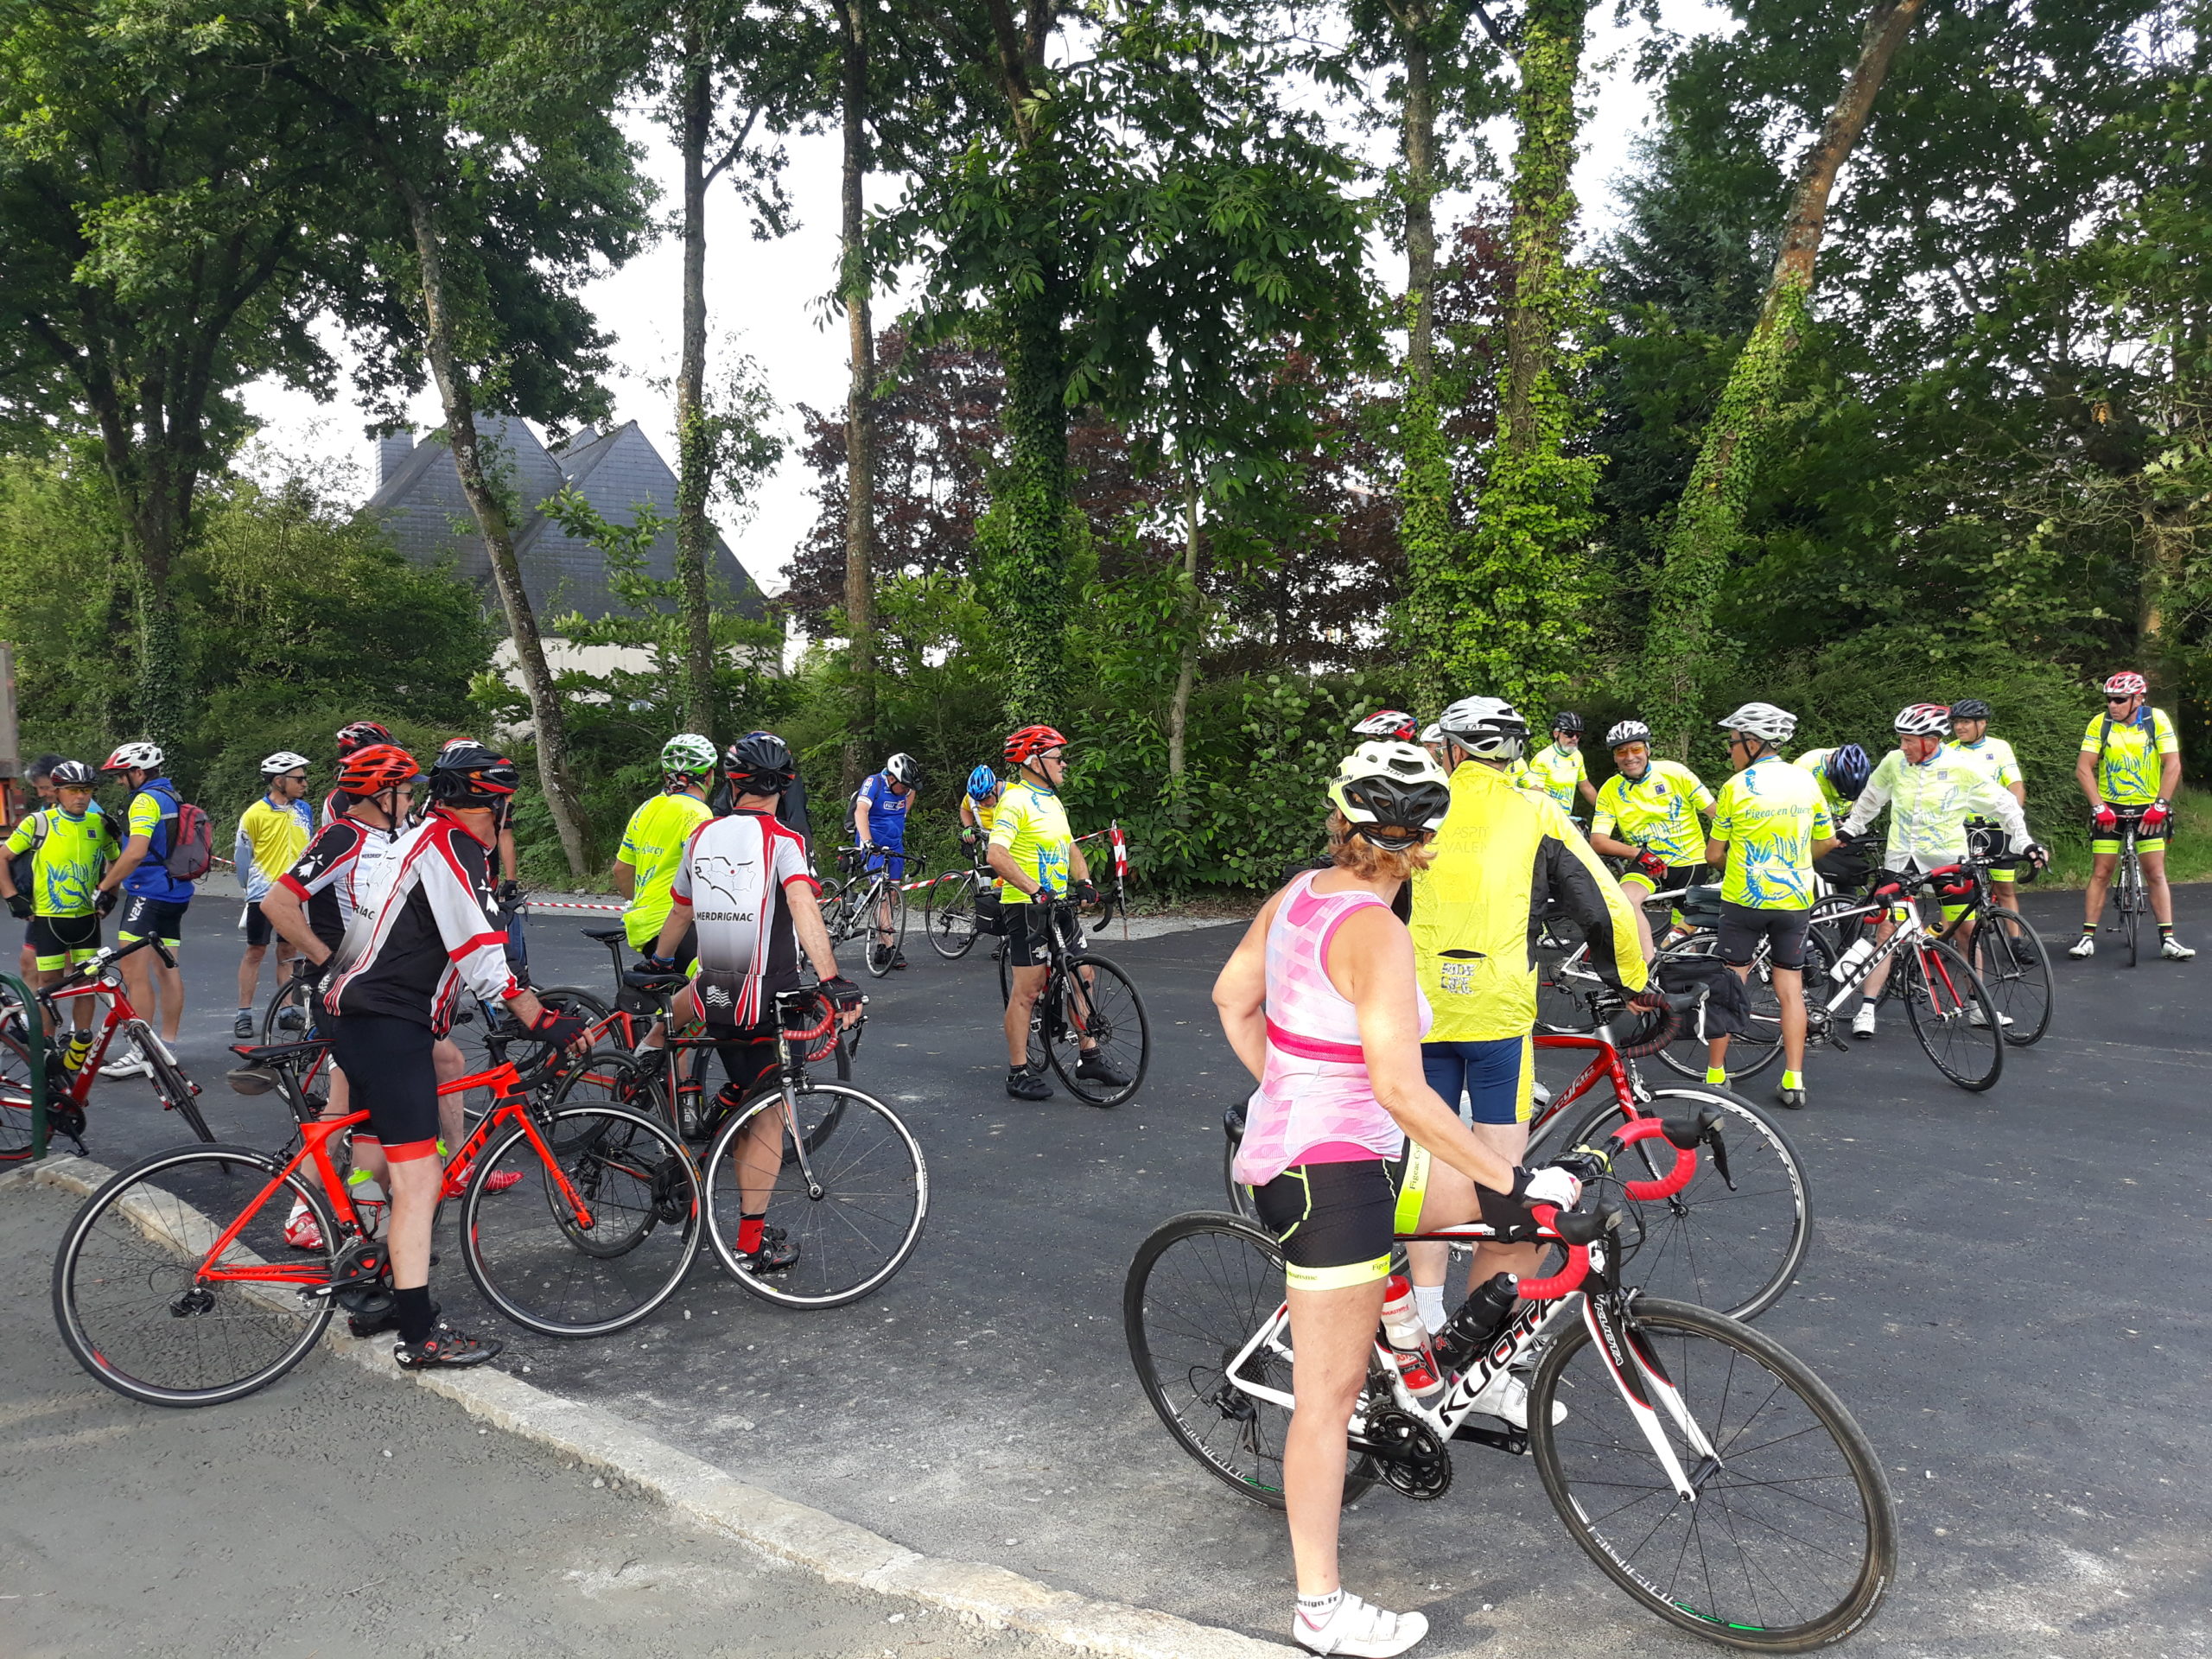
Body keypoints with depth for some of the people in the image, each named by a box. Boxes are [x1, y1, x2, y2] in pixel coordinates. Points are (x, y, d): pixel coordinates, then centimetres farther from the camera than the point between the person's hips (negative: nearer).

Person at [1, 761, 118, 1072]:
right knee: (49, 983, 1)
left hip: (86, 917, 3)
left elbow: (116, 860, 19)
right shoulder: (38, 823, -5)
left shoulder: (99, 824, 4)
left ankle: (80, 1046, 13)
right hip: (47, 917, -3)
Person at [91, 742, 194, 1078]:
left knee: (135, 974, -8)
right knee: (167, 969, 11)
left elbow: (135, 853, -23)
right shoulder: (175, 799, 17)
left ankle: (141, 1055, -8)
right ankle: (167, 1047, 16)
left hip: (148, 895, -10)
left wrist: (104, 888, -15)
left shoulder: (146, 800, -12)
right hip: (176, 894, 10)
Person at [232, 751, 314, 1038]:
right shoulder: (254, 815, -11)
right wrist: (249, 887, 12)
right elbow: (242, 856, 1)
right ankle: (244, 1014, 7)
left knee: (287, 950, 10)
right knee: (256, 952, 2)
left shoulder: (304, 810, 4)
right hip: (263, 894, -4)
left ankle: (287, 1010, 16)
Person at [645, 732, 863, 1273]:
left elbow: (680, 912, 20)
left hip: (714, 993, 5)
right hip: (767, 998, -5)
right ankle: (753, 1243, 7)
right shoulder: (782, 840, -9)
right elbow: (803, 906, -26)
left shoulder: (701, 837, 8)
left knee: (747, 1100, 23)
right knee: (768, 1117, 4)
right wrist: (832, 979, -33)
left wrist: (659, 964, 36)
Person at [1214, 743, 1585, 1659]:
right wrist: (1517, 1183, -22)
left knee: (1520, 1205, 16)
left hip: (1287, 1140, 9)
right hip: (1330, 1177, -9)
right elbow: (1400, 1090, -28)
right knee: (1329, 1394, 4)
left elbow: (1232, 1000, 16)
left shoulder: (1297, 894, 3)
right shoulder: (1376, 930, -23)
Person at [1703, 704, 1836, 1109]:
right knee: (1791, 988, 8)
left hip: (1744, 899, -3)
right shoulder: (1805, 780, 1)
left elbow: (1714, 854, -5)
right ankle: (1793, 1082, 6)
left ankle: (1715, 1074, 11)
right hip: (1795, 899, 3)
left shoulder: (1737, 786, -10)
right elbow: (1827, 841, 9)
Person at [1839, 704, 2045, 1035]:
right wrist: (1850, 829, 22)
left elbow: (2004, 804, 0)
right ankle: (1867, 1008, -5)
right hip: (1901, 857, 1)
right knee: (1886, 930, -8)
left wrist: (2025, 843, -4)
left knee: (1966, 933, 6)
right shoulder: (1894, 762, -3)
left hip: (1948, 858, 0)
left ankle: (1977, 1004, 24)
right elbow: (1871, 799, 16)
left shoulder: (1961, 769, -10)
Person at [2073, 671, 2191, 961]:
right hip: (2110, 808, 0)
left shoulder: (2157, 720, -8)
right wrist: (2099, 806, -16)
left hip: (2148, 809, 0)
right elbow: (2084, 768, -8)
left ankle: (2168, 939, 1)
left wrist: (2160, 805, -16)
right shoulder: (2099, 723, -7)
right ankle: (2087, 937, 3)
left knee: (2156, 874, -2)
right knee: (2101, 873, 0)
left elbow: (2172, 765, -9)